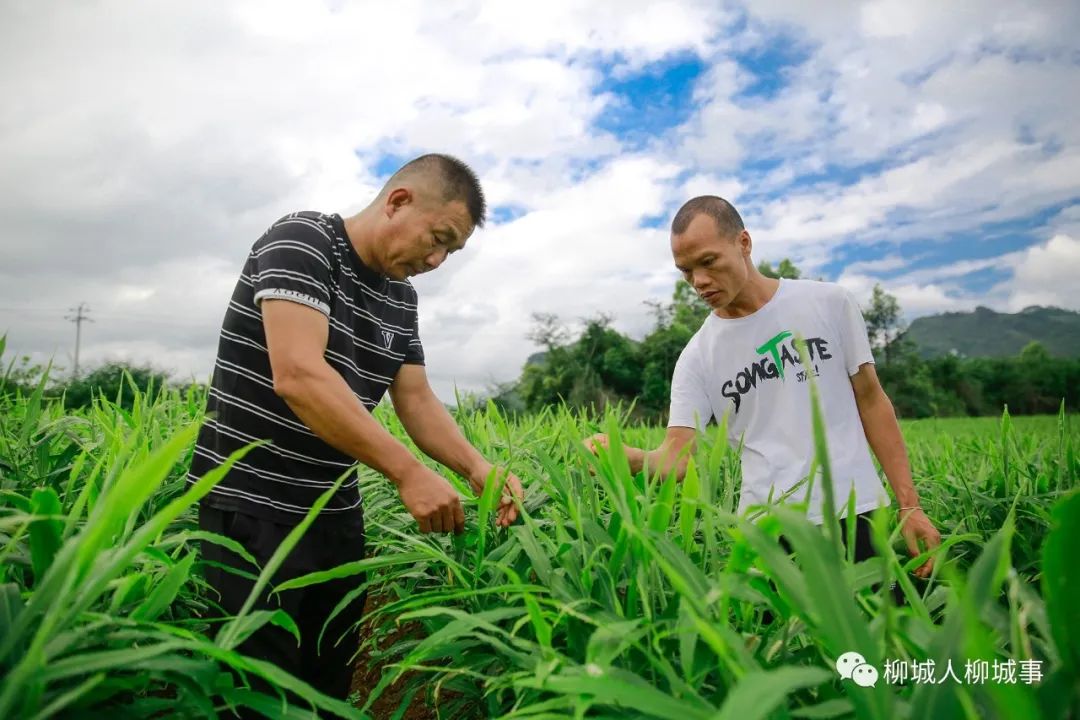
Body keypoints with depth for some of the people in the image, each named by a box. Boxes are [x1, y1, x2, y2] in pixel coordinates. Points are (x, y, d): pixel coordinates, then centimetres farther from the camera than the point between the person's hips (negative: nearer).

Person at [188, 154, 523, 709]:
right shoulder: (301, 242, -15)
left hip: (335, 513, 7)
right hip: (252, 507, -7)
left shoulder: (400, 298, 8)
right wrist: (409, 473, -28)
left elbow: (417, 402, 8)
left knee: (329, 679, 16)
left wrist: (477, 468, -10)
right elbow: (298, 375, -27)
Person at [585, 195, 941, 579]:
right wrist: (631, 458, -29)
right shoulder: (697, 357, 0)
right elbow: (678, 454, -6)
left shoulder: (830, 303, 0)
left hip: (852, 513, 0)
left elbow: (871, 401, 6)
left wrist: (909, 504, 2)